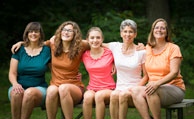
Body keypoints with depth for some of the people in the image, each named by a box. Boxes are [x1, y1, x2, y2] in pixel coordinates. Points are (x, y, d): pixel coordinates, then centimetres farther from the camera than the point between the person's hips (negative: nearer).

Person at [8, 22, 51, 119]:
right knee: (16, 92, -35)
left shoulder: (46, 51, 8)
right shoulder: (19, 50, 9)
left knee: (30, 93, -36)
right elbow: (12, 73, 4)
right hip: (19, 87, 1)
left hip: (39, 89, -1)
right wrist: (15, 84, -18)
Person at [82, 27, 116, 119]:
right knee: (88, 97, -33)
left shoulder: (109, 53, -1)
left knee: (99, 95, -35)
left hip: (108, 89, -2)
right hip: (92, 89, 2)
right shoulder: (85, 55, 5)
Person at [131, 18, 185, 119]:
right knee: (136, 91, -26)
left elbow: (174, 73, -13)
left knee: (151, 91, -35)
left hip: (174, 88, -4)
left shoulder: (173, 48, -2)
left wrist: (157, 83, -29)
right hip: (154, 86, 5)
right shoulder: (147, 48, 13)